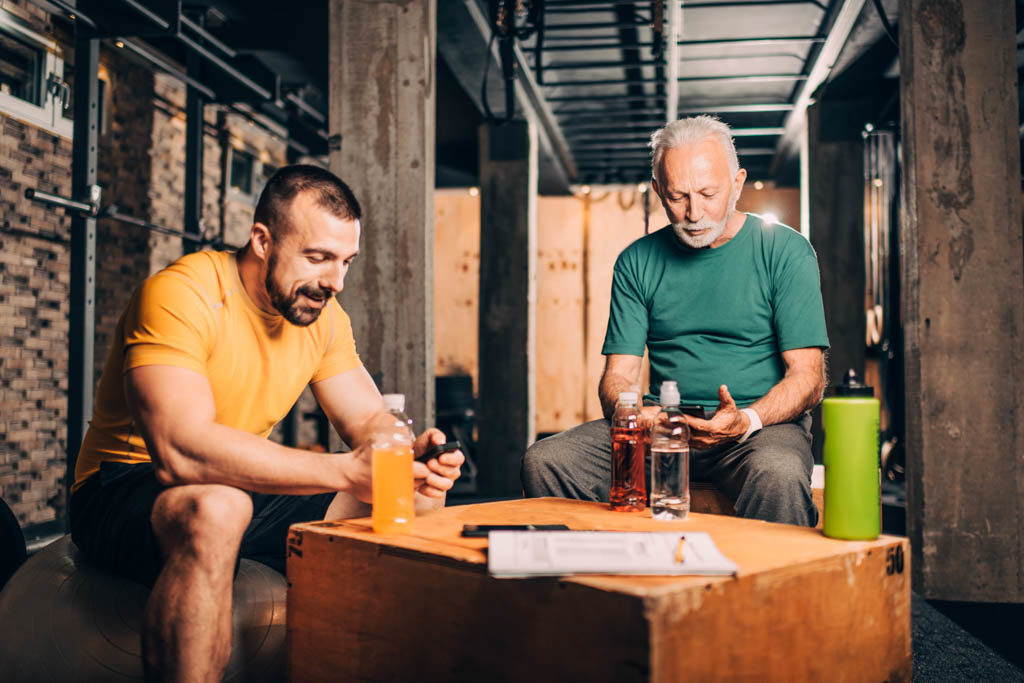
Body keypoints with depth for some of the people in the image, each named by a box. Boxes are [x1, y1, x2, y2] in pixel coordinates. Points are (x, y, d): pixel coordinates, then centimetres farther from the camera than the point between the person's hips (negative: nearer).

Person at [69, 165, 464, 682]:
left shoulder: (323, 315, 2)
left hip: (247, 490, 7)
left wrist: (408, 454, -22)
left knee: (416, 505, -8)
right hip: (124, 490, -6)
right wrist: (344, 471, -37)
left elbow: (369, 419, 4)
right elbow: (179, 449, -34)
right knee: (217, 508, -41)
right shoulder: (182, 294, -22)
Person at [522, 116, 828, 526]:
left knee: (779, 475, -38)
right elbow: (618, 375, 6)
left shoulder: (785, 251, 2)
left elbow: (807, 377, -4)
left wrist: (746, 420, -23)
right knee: (544, 462, -19)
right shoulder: (636, 262, 10)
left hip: (763, 422, -2)